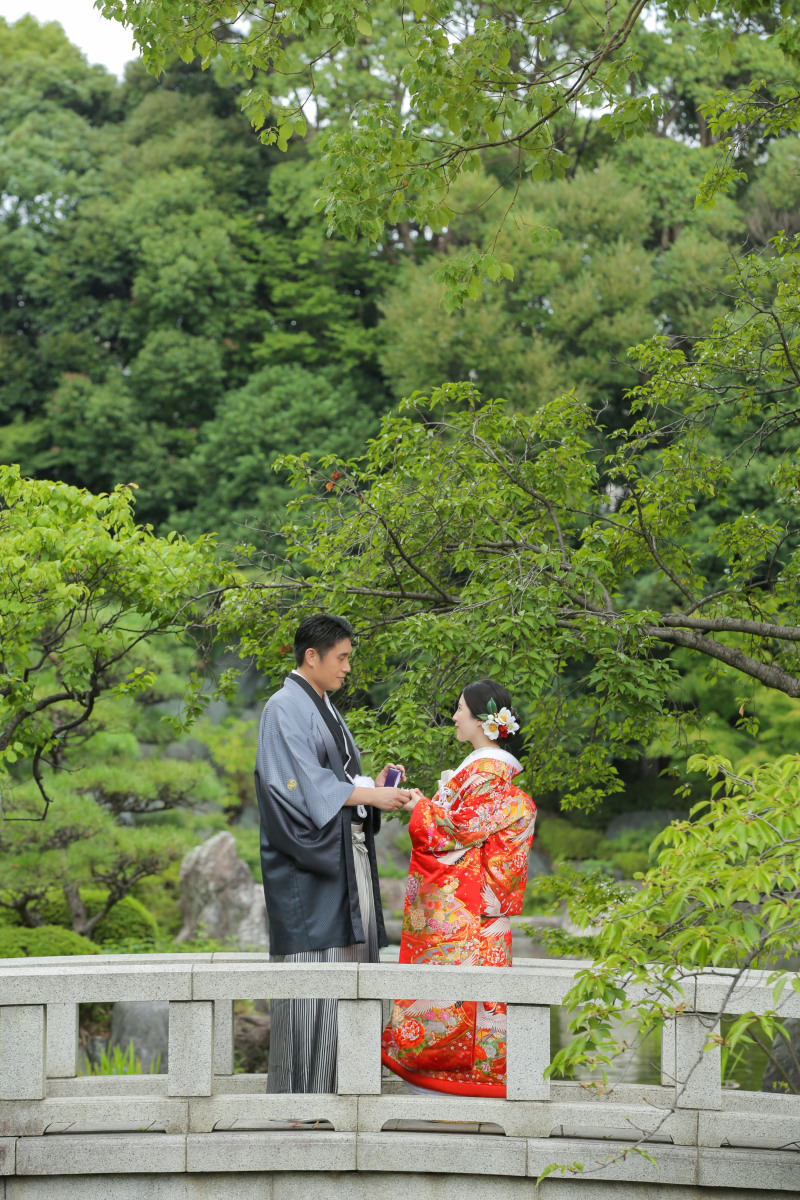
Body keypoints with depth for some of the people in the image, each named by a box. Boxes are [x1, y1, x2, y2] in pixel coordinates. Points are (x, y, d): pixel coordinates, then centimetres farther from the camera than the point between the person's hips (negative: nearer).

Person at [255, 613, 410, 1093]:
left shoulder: (325, 709, 20)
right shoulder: (285, 708, -8)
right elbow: (305, 784, -17)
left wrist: (373, 785, 4)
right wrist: (369, 795, -16)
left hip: (345, 854, 9)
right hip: (308, 860, -9)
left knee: (349, 959, 7)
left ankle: (340, 1082, 11)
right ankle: (301, 1092, -5)